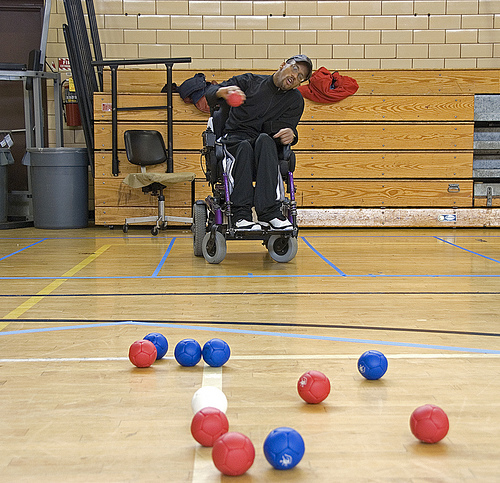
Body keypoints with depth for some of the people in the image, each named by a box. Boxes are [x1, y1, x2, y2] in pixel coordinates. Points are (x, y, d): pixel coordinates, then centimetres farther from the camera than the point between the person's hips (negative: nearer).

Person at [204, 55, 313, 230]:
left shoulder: (295, 100, 13)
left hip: (266, 148, 1)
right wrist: (222, 91, -25)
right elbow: (210, 92, 0)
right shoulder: (249, 81, 8)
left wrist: (290, 134, -28)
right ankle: (241, 214, -45)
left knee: (264, 140, -35)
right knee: (244, 146, -36)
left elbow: (283, 127, -2)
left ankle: (269, 212, -45)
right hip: (233, 141, -1)